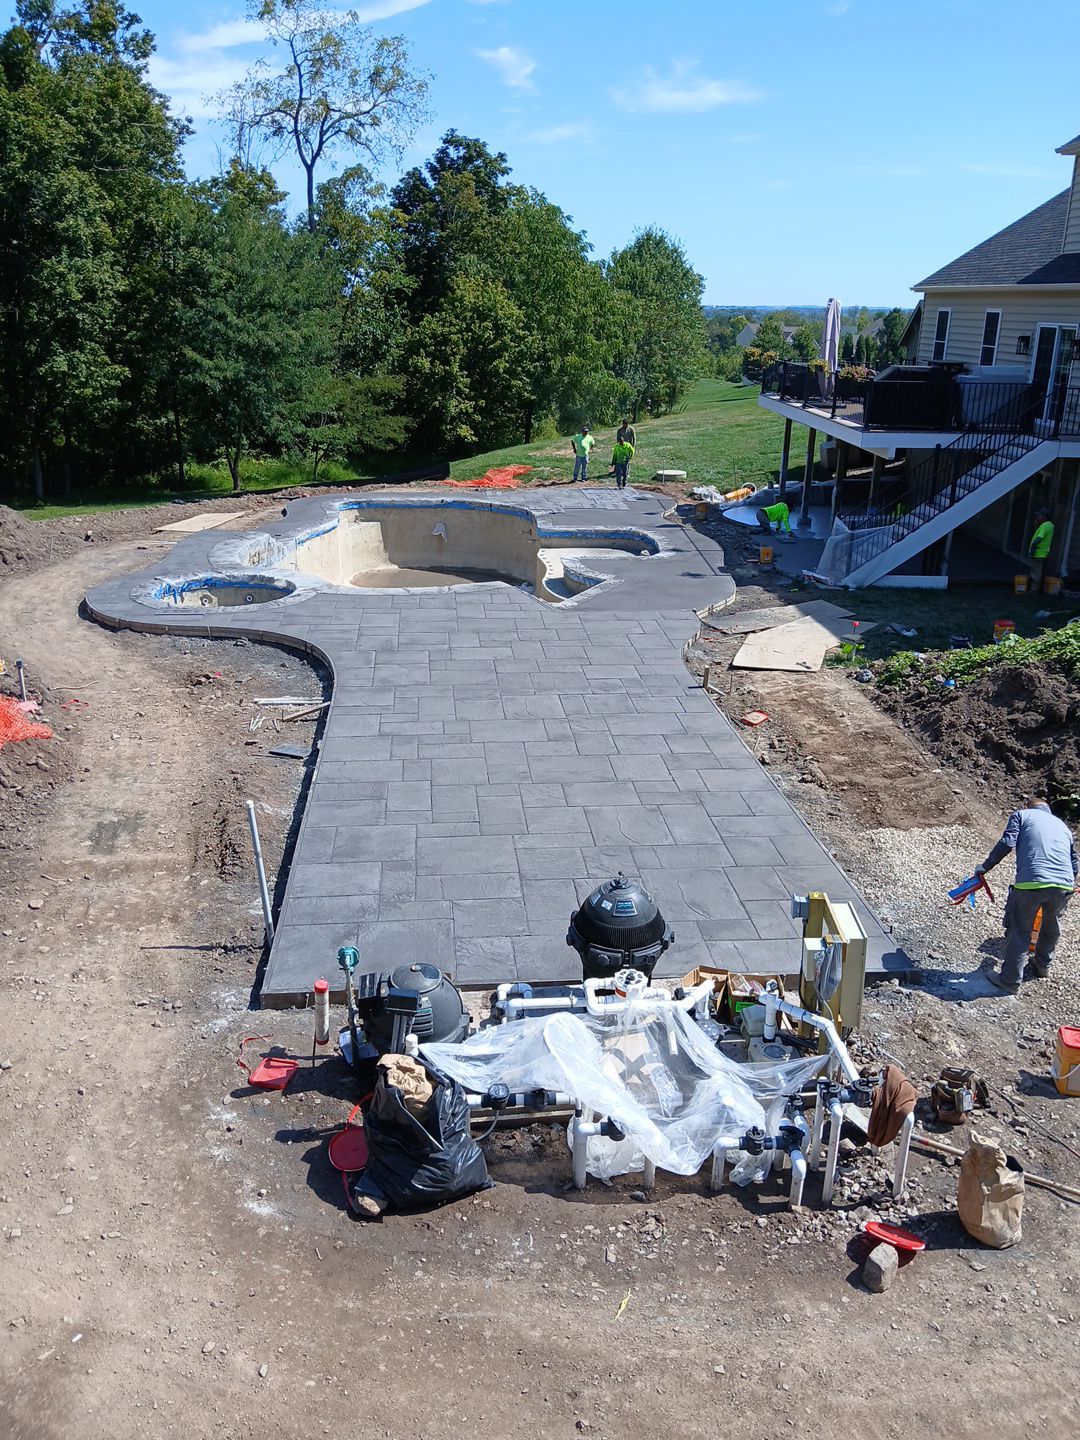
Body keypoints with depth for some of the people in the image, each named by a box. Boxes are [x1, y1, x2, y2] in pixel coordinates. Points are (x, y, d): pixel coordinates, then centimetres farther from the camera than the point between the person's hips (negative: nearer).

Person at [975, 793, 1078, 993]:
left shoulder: (1021, 815, 14)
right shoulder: (1063, 825, 27)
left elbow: (1007, 843, -2)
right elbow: (1075, 863, 28)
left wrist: (986, 866, 5)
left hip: (1031, 882, -4)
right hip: (1064, 886, 4)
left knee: (1019, 933, 7)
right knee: (1051, 929, 27)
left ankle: (1010, 980, 11)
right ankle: (1042, 966, 46)